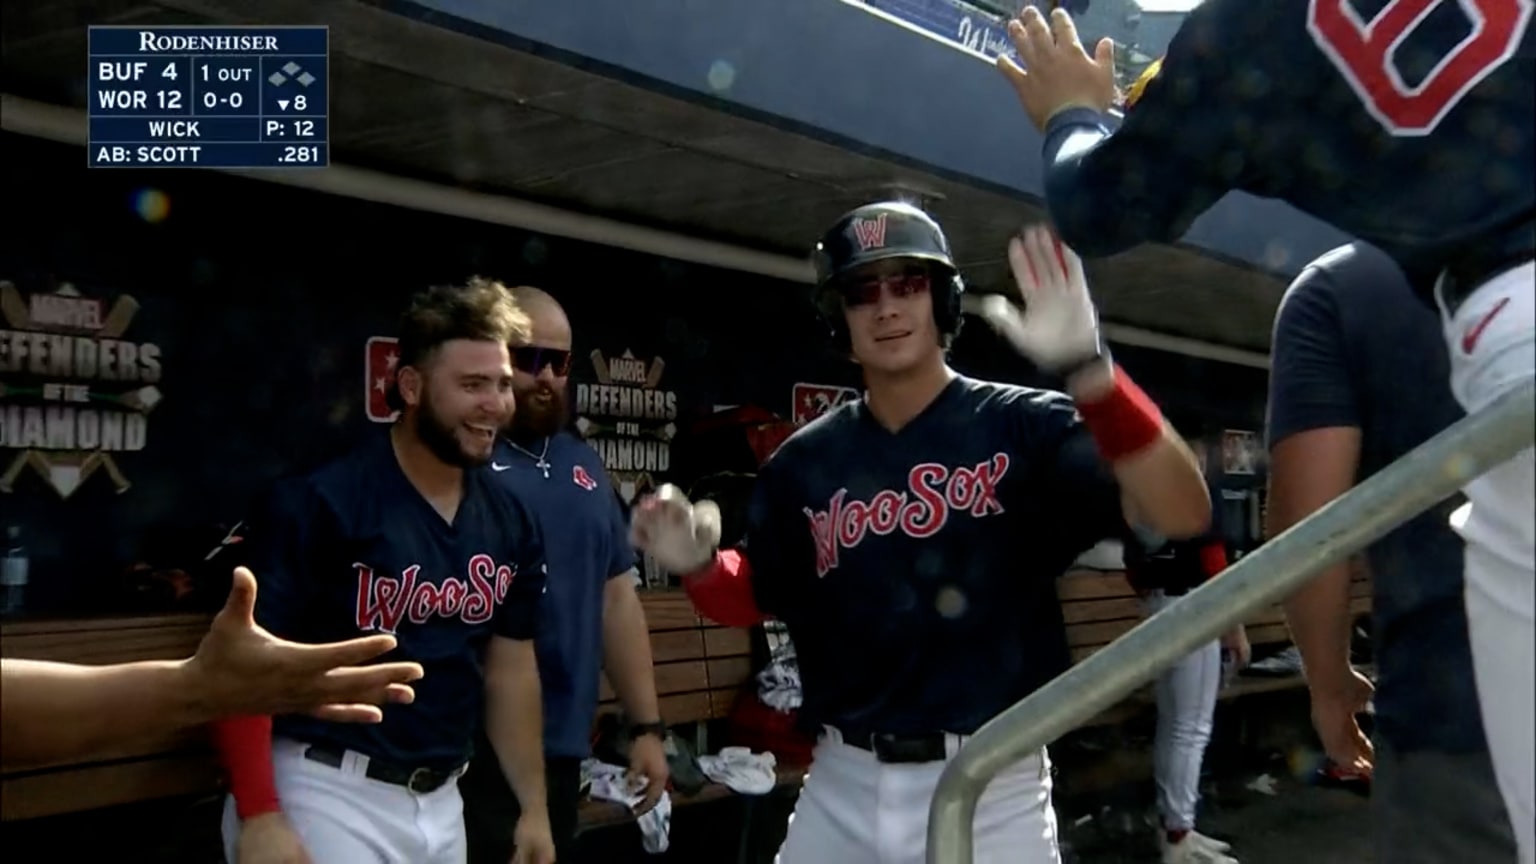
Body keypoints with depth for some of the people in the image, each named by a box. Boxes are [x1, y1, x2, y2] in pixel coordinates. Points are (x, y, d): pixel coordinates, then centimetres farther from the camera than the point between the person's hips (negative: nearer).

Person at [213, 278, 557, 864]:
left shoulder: (510, 522, 2)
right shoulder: (325, 501, -15)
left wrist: (534, 807, 10)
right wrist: (259, 814, -19)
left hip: (443, 803, 6)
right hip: (328, 795, -6)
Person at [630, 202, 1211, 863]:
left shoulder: (1024, 426, -8)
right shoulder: (806, 460, 3)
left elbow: (1182, 515, -20)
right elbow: (754, 597, 13)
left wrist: (1087, 369, -34)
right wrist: (697, 565, -10)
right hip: (842, 788, 4)